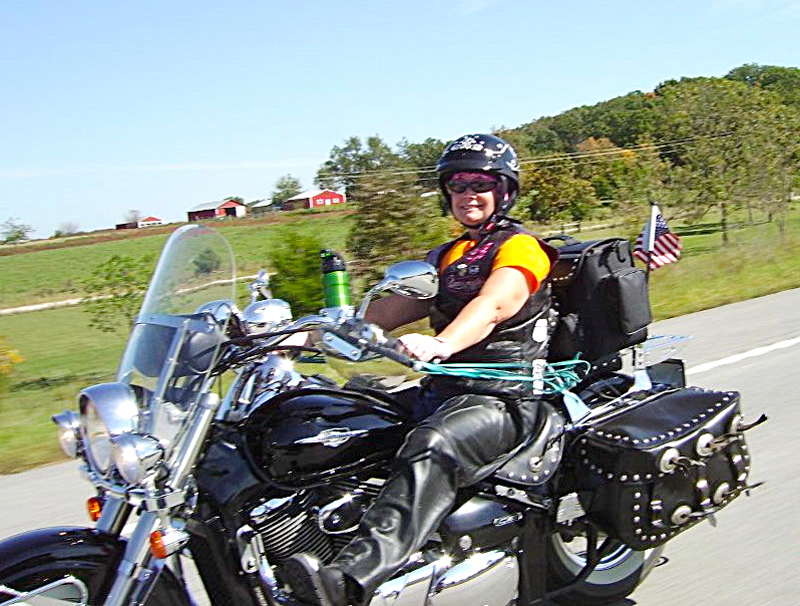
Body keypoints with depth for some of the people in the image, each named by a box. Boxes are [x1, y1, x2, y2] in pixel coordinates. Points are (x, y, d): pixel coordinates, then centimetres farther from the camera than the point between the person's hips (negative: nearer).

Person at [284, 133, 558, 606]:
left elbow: (492, 305, -22)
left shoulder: (520, 247, -1)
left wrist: (441, 344, -43)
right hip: (445, 389, 9)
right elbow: (391, 309, 17)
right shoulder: (446, 257, 25)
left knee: (433, 447, -37)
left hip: (505, 396, -9)